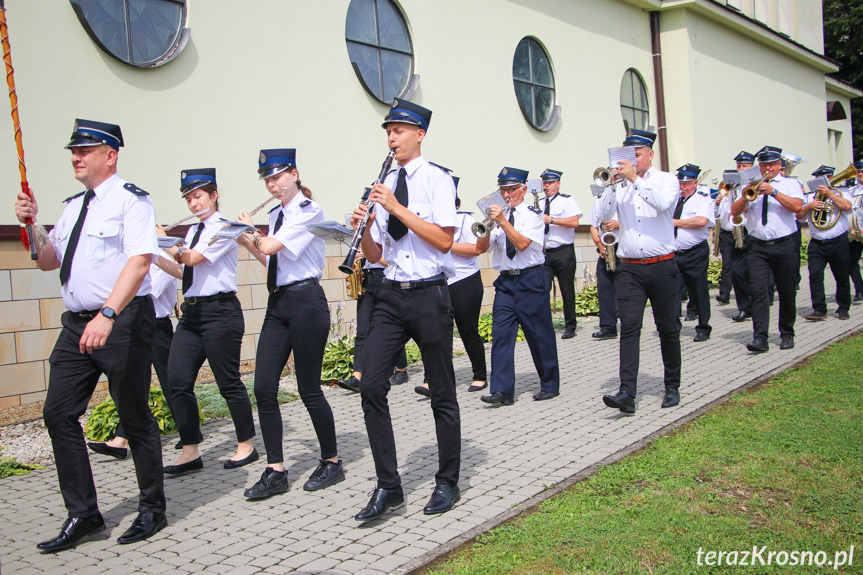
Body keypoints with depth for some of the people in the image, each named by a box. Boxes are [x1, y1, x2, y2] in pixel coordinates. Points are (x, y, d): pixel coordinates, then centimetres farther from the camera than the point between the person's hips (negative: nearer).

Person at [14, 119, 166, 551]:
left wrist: (108, 314, -31)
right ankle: (82, 514, 16)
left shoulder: (130, 200, -7)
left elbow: (139, 259, -21)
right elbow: (47, 262, 23)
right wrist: (32, 226, 5)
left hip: (122, 321, -8)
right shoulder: (73, 206, 17)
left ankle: (152, 509, 19)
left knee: (135, 417, 2)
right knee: (59, 413, 4)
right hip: (77, 322, 8)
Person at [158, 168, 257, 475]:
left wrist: (165, 241, -5)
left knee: (228, 383, -1)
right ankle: (190, 452, 7)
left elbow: (192, 258, -17)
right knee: (178, 382, 0)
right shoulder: (194, 231, 18)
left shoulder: (224, 228, -7)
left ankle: (246, 446, 15)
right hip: (191, 312, 8)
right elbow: (183, 270, 17)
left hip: (219, 311, -8)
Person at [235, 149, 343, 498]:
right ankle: (275, 472, 8)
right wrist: (245, 239, 11)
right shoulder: (277, 215, 16)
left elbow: (270, 247, -18)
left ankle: (332, 463, 16)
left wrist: (251, 232, 1)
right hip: (277, 303, 8)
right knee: (263, 388, 0)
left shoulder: (309, 210, -8)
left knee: (309, 389, -2)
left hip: (305, 301, -8)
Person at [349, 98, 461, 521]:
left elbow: (445, 240, -15)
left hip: (428, 295, -5)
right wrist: (364, 228, -6)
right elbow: (375, 255, 14)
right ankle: (388, 486, 8)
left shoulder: (436, 179, -2)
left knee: (442, 393, 7)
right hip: (391, 295, 5)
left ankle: (447, 483, 23)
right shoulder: (384, 185, 12)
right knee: (371, 386, -5)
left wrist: (397, 207, -17)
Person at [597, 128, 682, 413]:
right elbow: (603, 215, -3)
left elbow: (663, 203, -18)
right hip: (629, 269, 1)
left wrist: (635, 179, -21)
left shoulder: (666, 180, 3)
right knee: (629, 327, -10)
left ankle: (672, 387, 23)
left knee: (668, 328, 8)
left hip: (662, 267, -1)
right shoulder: (620, 185, 9)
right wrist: (613, 183, -13)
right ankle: (627, 393, -14)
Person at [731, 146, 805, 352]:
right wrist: (747, 195, -13)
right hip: (758, 247, 1)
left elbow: (797, 206, -11)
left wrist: (773, 191, -16)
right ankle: (760, 338, -13)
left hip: (784, 245, -1)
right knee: (758, 290, -12)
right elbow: (734, 211, 3)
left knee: (787, 293, 6)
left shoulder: (790, 184, 7)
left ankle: (787, 335, 22)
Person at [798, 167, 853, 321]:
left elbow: (847, 206, -14)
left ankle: (843, 309, 19)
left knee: (842, 278, 5)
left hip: (838, 243, -2)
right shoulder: (810, 196, 15)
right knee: (815, 276, -10)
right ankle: (819, 310, -7)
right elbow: (799, 215, 7)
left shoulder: (841, 191, 6)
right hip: (816, 244, 2)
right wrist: (809, 206, -10)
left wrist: (829, 193, -13)